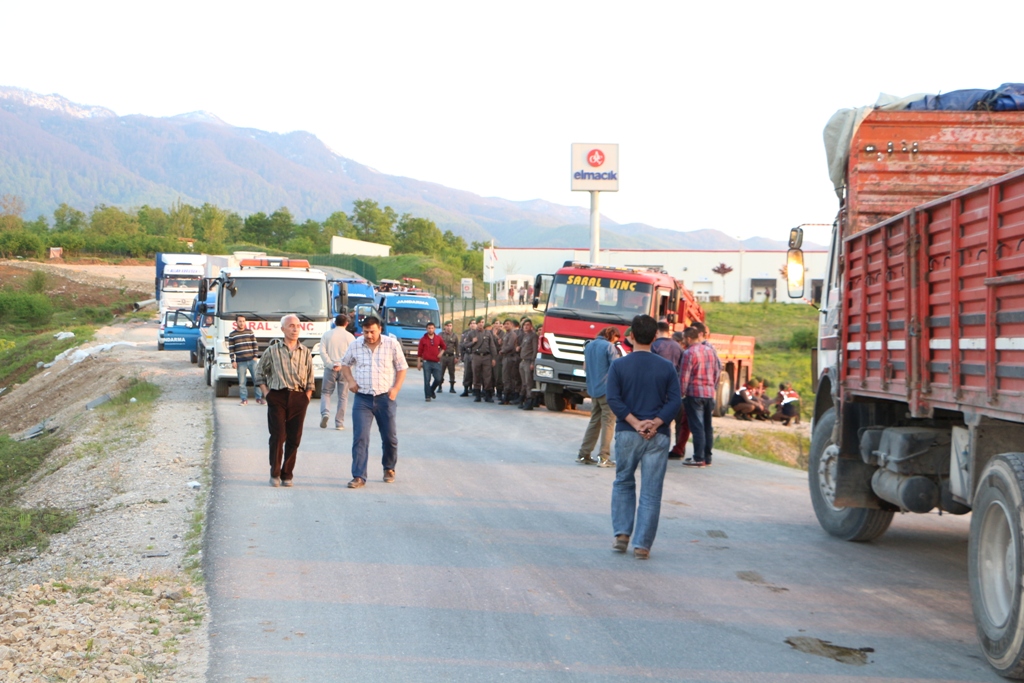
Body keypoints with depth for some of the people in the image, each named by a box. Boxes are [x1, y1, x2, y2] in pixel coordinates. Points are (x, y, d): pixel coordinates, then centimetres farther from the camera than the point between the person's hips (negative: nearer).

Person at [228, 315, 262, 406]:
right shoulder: (232, 335, 4)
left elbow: (255, 345, 9)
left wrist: (255, 356, -1)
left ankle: (259, 397, 9)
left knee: (257, 379, 0)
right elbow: (231, 349, 3)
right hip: (240, 362, -1)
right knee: (241, 382, 0)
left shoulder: (250, 332, 8)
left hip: (251, 360, 1)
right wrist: (233, 361, -4)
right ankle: (244, 399, 7)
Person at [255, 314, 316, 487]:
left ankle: (287, 475, 9)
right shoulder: (272, 350, 6)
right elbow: (260, 372, 13)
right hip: (277, 397, -2)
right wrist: (266, 393, 3)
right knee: (278, 436, -8)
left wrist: (307, 397, 3)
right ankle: (275, 474, 2)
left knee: (294, 439, 0)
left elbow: (310, 380, 15)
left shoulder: (305, 353, 11)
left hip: (298, 397, 2)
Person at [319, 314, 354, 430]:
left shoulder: (327, 334, 3)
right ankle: (339, 423, 5)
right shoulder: (349, 336, 1)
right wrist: (342, 365, -7)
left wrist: (331, 365, -8)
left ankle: (325, 413, -14)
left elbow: (322, 352, -5)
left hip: (330, 369, 0)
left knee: (326, 393, 11)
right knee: (343, 396, 6)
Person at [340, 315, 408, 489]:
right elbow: (345, 364, 18)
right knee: (360, 438, -8)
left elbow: (402, 367, 5)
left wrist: (396, 388, -7)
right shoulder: (355, 345, 2)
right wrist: (350, 380, 1)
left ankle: (389, 468, 34)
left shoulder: (392, 344, -3)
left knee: (390, 437, 9)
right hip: (362, 398, 0)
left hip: (386, 398, 0)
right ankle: (359, 477, -8)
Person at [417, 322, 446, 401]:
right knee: (427, 380, -2)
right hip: (426, 362, -2)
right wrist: (418, 363, -1)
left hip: (436, 362, 2)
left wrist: (441, 353, 6)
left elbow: (443, 346, 24)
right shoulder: (423, 339, 1)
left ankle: (432, 390, 26)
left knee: (439, 379, 0)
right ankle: (428, 396, 4)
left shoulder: (438, 338, 8)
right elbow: (419, 352, 2)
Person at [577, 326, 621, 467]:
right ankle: (603, 457, -8)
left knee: (594, 421, 15)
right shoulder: (609, 346, -11)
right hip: (607, 389, -7)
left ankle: (583, 454, 13)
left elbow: (585, 367, 21)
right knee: (608, 421, -3)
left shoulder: (589, 346, 12)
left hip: (592, 389, 7)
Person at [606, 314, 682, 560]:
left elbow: (614, 399, -10)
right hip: (658, 437, 0)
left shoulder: (619, 366, -1)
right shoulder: (666, 367, 2)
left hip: (627, 433, 0)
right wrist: (654, 424, -12)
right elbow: (674, 401, -7)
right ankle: (642, 544, 1)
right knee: (651, 492, 3)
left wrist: (635, 423, -11)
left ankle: (622, 533, 12)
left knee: (623, 483, 20)